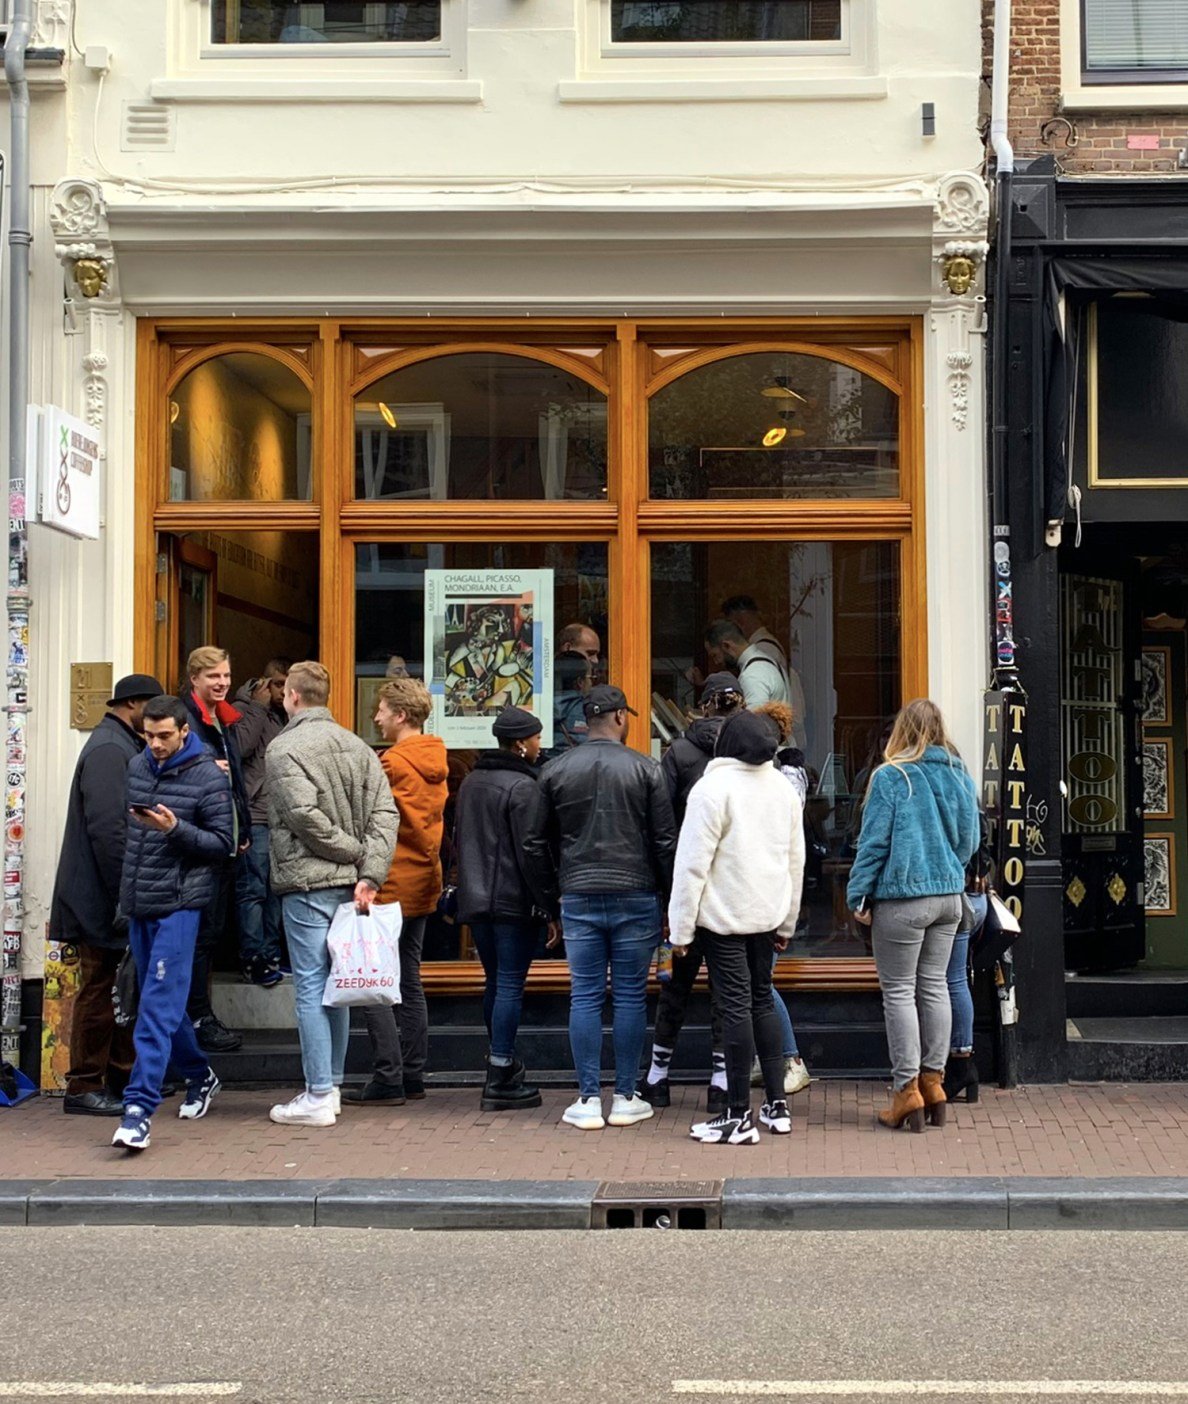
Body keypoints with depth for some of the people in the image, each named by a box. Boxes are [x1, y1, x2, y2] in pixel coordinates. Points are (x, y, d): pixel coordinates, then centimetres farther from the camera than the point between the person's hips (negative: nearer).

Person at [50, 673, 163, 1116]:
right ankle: (84, 1087, 3)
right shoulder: (109, 750, -16)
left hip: (122, 896, 10)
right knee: (100, 991, -4)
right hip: (104, 897, -10)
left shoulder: (126, 747, 17)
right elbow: (107, 829, -23)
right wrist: (125, 897, -23)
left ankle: (122, 1078, 23)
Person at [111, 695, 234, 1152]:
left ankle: (139, 1107, -15)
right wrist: (124, 882, 12)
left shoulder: (208, 778, -8)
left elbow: (223, 843, -7)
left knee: (158, 1006, -12)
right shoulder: (136, 766, 9)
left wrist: (176, 829, -21)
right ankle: (199, 1075, 35)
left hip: (178, 905, -6)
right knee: (162, 1002, 15)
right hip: (137, 902, 6)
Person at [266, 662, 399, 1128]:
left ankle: (318, 1097, -2)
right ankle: (331, 1085, 22)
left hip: (307, 883, -7)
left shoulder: (283, 748, -8)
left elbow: (304, 814, -19)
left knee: (311, 988, -3)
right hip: (350, 884, 7)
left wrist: (353, 852, -9)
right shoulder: (357, 746, 12)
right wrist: (370, 873, -5)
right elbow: (385, 813, 2)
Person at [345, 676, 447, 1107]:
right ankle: (412, 1076, 15)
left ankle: (388, 1079, -6)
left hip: (390, 887, -9)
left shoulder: (392, 763, -15)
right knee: (409, 982, 13)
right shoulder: (435, 761, 11)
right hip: (423, 885, 9)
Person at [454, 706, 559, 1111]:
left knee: (495, 983, 18)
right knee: (510, 986, -4)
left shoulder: (471, 783, 12)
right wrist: (551, 908, -13)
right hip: (514, 902, -8)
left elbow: (459, 840, 20)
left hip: (476, 900, 8)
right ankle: (500, 1083, -3)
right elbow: (532, 853, -17)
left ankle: (503, 1066, 28)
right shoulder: (523, 786, -13)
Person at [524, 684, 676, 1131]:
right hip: (635, 898, -1)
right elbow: (665, 841, -2)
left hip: (578, 898, 1)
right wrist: (669, 897, 6)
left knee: (584, 997, 5)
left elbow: (537, 843, 8)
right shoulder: (645, 769, -2)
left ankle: (588, 1099, 4)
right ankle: (625, 1098, 9)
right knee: (631, 996, 5)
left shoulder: (556, 771, 4)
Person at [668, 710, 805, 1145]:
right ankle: (776, 1105, 17)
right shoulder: (784, 788, 8)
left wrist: (681, 929, -10)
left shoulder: (713, 787, -15)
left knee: (736, 1006, -4)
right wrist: (786, 923, 23)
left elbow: (692, 864, -15)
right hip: (767, 913, 6)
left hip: (723, 916, -6)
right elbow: (796, 860, 15)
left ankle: (739, 1116, 0)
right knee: (762, 1000, 15)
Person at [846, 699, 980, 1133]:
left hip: (902, 898, -6)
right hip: (948, 895, 6)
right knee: (934, 986, 13)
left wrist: (859, 896, -4)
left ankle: (908, 1089, 0)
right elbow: (970, 839, 13)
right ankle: (933, 1081, 17)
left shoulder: (890, 778, -12)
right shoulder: (959, 776, 5)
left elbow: (873, 842, -11)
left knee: (899, 991, 1)